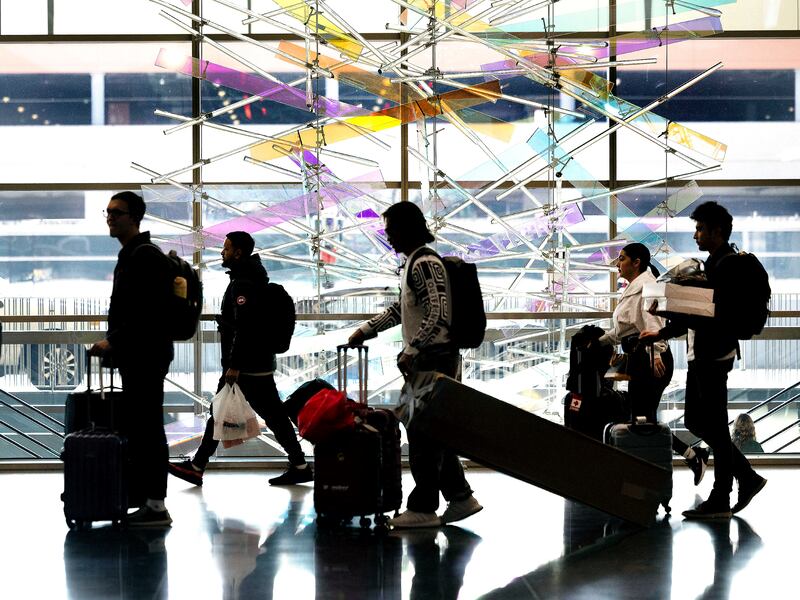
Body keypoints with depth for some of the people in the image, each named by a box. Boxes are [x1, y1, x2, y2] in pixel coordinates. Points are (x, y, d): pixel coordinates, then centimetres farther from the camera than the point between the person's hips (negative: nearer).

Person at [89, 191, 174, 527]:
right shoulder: (130, 255, 19)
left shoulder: (145, 256, -15)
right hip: (135, 357, 11)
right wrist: (114, 345, 18)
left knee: (147, 429, -9)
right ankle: (139, 495, 21)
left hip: (146, 357, -11)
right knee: (136, 427, 14)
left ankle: (155, 506, -8)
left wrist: (113, 342, -19)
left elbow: (146, 311, -23)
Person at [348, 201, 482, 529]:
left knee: (423, 432, -6)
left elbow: (438, 314, -23)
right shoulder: (414, 263, 18)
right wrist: (365, 330, 26)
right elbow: (401, 309, 30)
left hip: (433, 358, -10)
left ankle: (423, 508, -1)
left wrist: (411, 351, -25)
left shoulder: (425, 263, -15)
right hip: (427, 360, 10)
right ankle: (460, 497, 18)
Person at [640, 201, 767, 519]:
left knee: (715, 426, -5)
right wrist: (661, 333, 23)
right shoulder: (712, 264, 19)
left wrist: (678, 314, -21)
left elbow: (720, 314, -22)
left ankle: (720, 500, 2)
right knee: (695, 421, 13)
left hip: (714, 355, -11)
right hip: (700, 354, 11)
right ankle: (747, 477, 19)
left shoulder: (728, 265, -13)